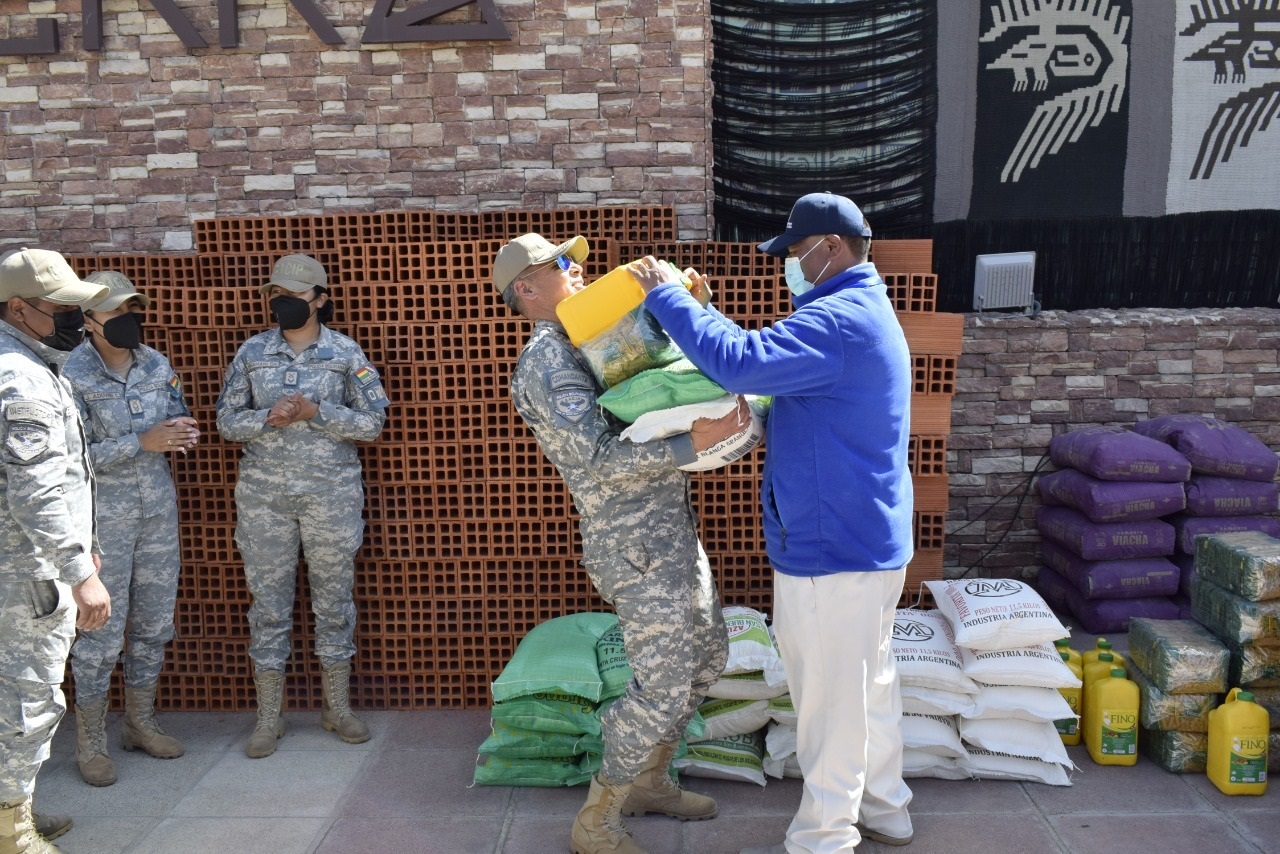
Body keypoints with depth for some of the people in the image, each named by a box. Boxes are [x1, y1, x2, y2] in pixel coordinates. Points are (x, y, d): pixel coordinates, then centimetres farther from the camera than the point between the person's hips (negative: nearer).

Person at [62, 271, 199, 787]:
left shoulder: (156, 364, 3)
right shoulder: (71, 375, -13)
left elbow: (181, 419, 12)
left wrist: (182, 432, -12)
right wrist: (143, 441, -24)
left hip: (159, 511, 6)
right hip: (103, 517, -5)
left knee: (154, 622, 13)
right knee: (102, 629, 1)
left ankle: (140, 722, 30)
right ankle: (90, 740, 18)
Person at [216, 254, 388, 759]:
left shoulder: (346, 353, 0)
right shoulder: (252, 352, 6)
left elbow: (373, 422, -4)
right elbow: (226, 421, 5)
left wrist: (315, 412, -16)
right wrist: (268, 419, -14)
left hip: (332, 490, -1)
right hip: (264, 493, 1)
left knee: (334, 595, 7)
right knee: (268, 598, 5)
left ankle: (338, 708, 21)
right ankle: (269, 717, 17)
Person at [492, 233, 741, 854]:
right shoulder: (546, 359, -14)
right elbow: (598, 457, -24)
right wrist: (692, 443, -29)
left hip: (673, 529, 10)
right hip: (637, 545, -10)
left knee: (705, 657, 19)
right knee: (662, 687, -4)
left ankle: (648, 781, 36)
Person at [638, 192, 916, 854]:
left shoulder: (837, 320, -22)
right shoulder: (866, 310, 15)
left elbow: (741, 362, -34)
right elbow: (774, 361, 17)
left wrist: (664, 295, -23)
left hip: (831, 550, -11)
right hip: (873, 538, 11)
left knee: (830, 697, 2)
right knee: (871, 680, 21)